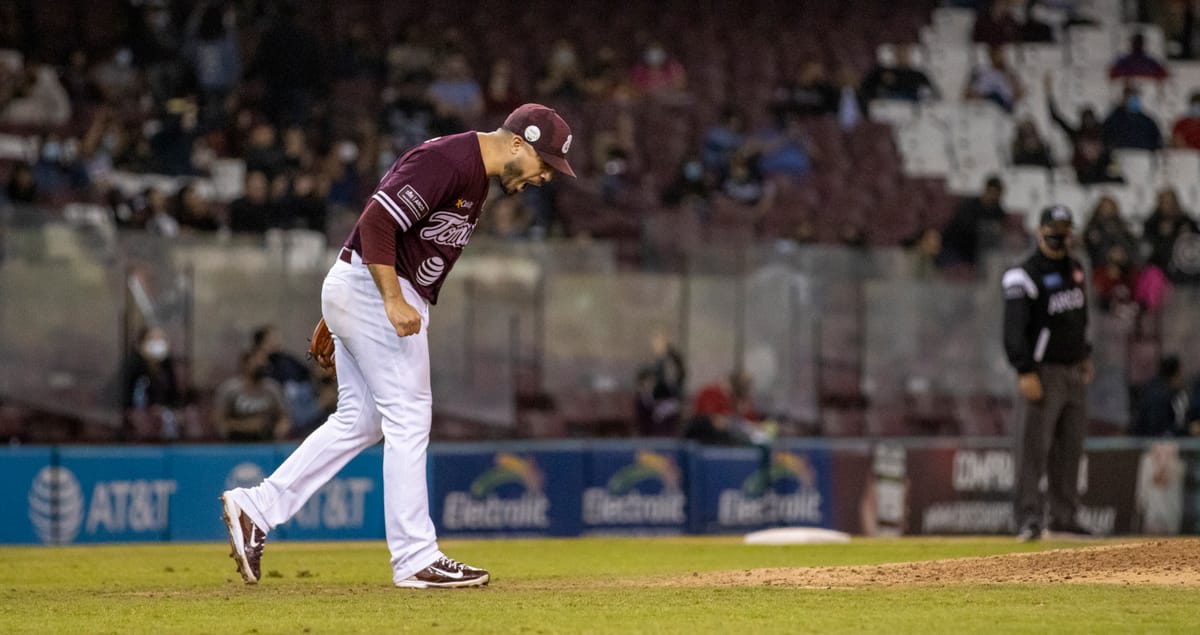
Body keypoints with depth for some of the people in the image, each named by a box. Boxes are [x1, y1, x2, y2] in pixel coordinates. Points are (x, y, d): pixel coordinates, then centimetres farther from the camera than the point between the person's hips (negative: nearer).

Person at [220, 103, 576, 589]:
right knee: (408, 416, -7)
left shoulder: (475, 173, 15)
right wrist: (394, 300, -28)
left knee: (360, 421, 13)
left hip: (356, 293, 11)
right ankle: (416, 559, -4)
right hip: (373, 290, -11)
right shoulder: (446, 161, -18)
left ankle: (255, 509, 13)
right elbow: (377, 222, -25)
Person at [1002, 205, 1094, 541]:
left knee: (1069, 448, 9)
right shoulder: (1023, 276, -12)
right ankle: (1030, 518, -10)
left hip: (1075, 371, 7)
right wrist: (1025, 372, -25)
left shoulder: (1074, 268, 13)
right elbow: (1014, 327, -18)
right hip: (1044, 371, -7)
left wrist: (1085, 354, 22)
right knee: (1035, 445, -10)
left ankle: (1064, 516, 16)